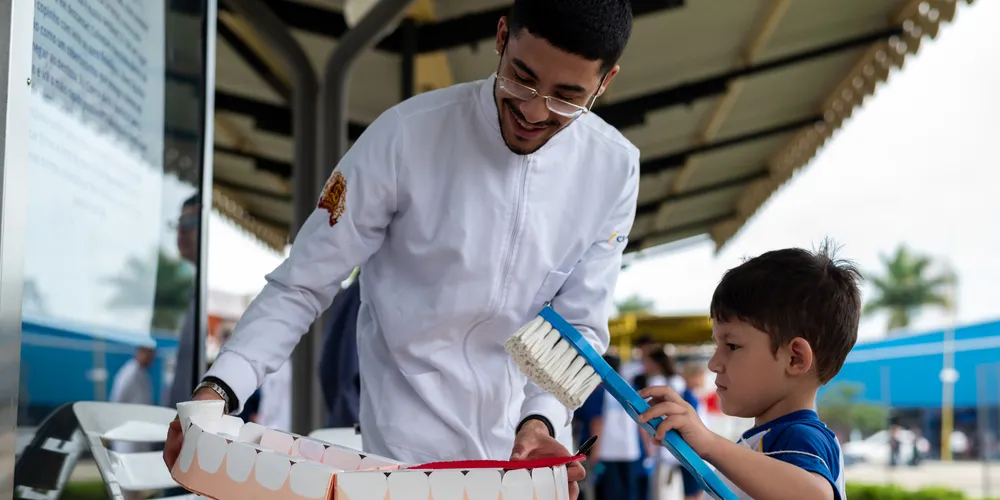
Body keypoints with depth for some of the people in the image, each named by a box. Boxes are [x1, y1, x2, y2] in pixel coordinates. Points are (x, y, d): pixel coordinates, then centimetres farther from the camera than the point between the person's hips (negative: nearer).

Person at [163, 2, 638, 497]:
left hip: (532, 443, 3)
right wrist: (219, 388, -24)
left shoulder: (613, 170, -8)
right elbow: (302, 286, -12)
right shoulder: (405, 137, -18)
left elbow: (580, 323, -4)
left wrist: (541, 420, -20)